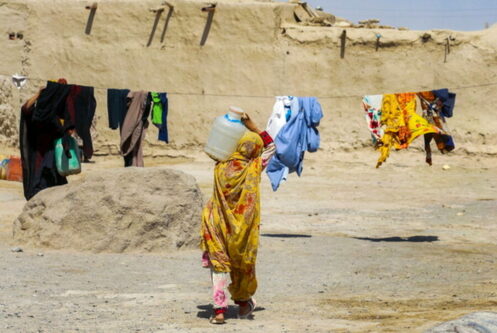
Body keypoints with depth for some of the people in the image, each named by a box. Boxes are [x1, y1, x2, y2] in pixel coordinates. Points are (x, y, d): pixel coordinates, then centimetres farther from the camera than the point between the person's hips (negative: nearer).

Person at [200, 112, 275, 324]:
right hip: (243, 230, 0)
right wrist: (252, 126, 3)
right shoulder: (254, 168, -11)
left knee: (218, 264, 3)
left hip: (220, 226, 1)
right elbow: (271, 147, 4)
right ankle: (243, 301, 36)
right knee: (242, 263, 18)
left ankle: (219, 309, -7)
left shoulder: (221, 168, -7)